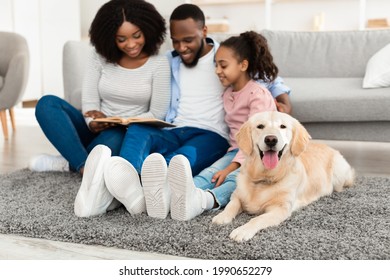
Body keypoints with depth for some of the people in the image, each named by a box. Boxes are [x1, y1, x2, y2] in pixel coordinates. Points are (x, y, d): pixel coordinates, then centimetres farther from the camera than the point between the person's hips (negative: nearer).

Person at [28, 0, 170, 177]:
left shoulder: (159, 63, -6)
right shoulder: (100, 56, 1)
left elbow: (157, 114, -8)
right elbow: (89, 101, -4)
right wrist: (93, 123, -27)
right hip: (96, 130, 4)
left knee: (113, 139, -40)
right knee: (48, 104, -20)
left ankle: (68, 163, -17)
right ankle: (86, 167, -33)